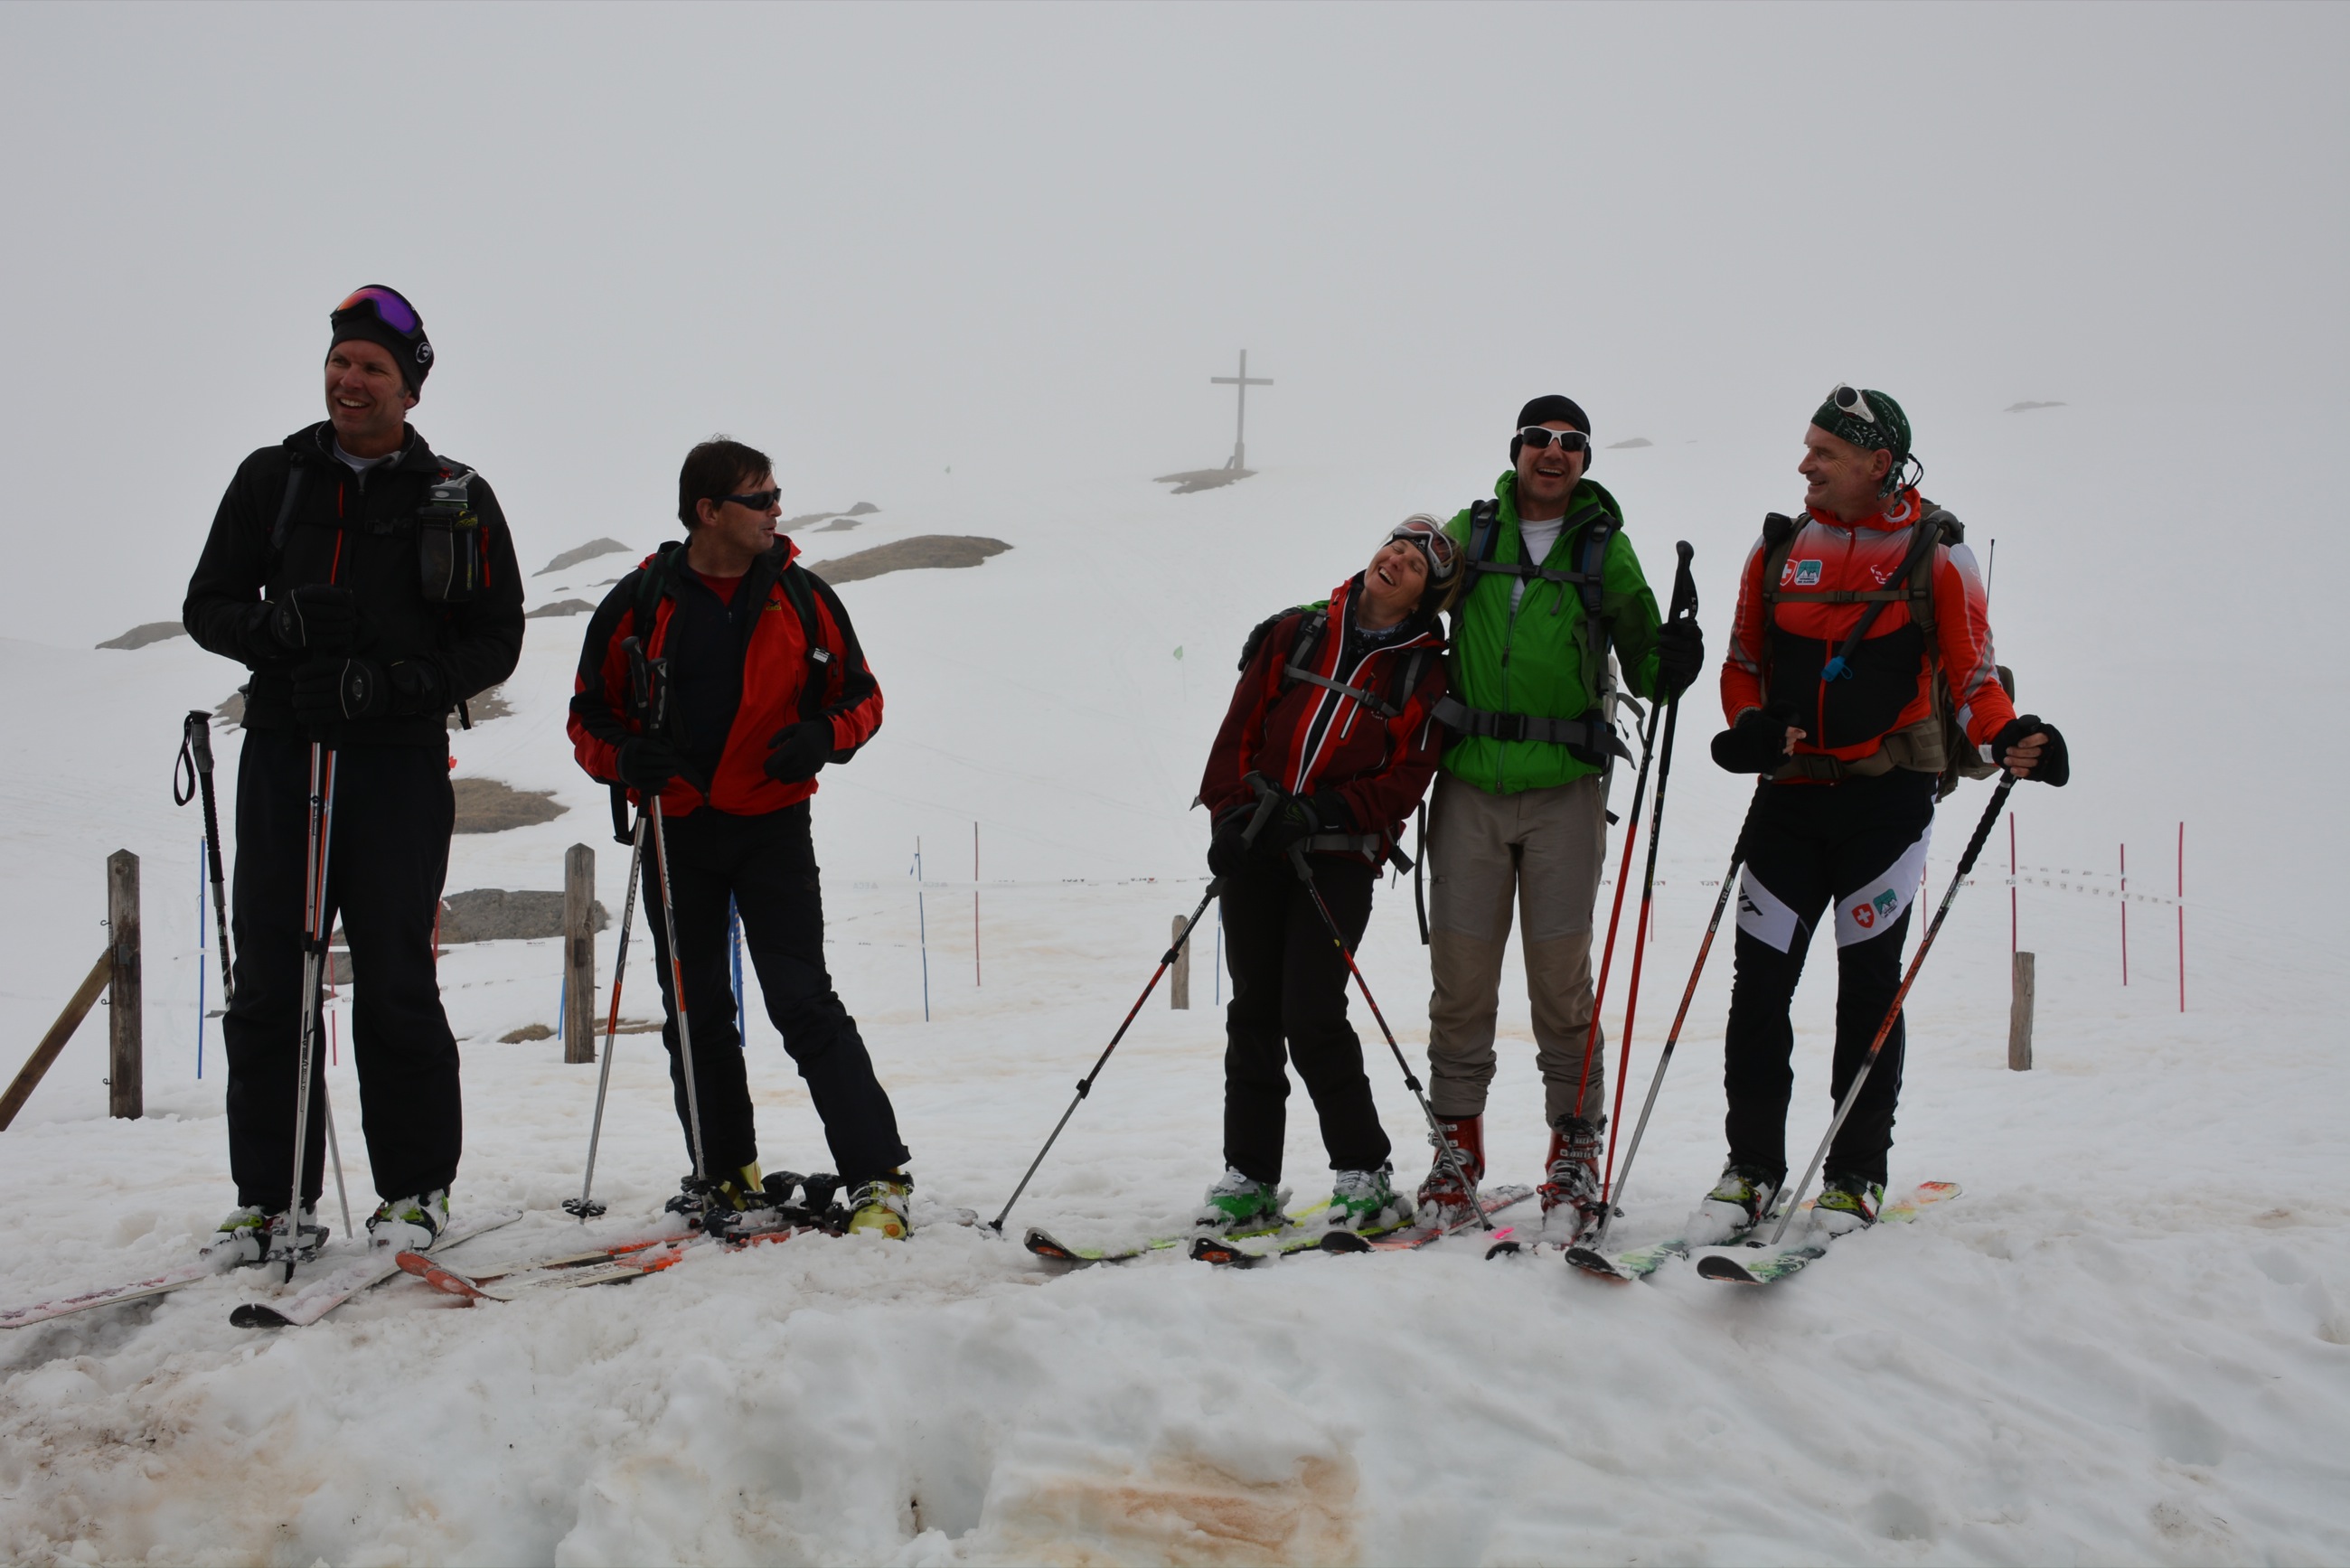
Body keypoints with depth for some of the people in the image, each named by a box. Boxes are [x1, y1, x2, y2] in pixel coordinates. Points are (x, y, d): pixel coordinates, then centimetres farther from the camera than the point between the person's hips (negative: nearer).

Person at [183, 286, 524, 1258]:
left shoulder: (457, 500, 7)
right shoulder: (272, 479, 13)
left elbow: (495, 641, 4)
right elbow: (207, 605, 13)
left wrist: (394, 683, -14)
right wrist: (276, 626, -10)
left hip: (398, 759, -2)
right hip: (281, 749, 3)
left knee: (396, 982, -3)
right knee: (268, 979, 1)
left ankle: (416, 1188, 9)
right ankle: (273, 1199, 8)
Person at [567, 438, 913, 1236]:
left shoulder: (803, 598, 0)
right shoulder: (640, 602, 0)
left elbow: (861, 694, 9)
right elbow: (589, 717, 7)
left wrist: (823, 736, -13)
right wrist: (625, 758, -16)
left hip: (772, 825, -2)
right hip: (675, 831, 2)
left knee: (804, 1003, -11)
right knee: (695, 1015, 9)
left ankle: (878, 1177, -11)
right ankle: (726, 1173, 23)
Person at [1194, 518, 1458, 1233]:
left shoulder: (1423, 671, 3)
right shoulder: (1298, 632, 9)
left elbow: (1407, 779, -4)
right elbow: (1241, 726, 7)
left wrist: (1322, 814, -17)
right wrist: (1231, 812, -5)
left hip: (1339, 858, -3)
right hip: (1253, 848, 3)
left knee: (1311, 1016, -12)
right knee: (1253, 1013, 5)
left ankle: (1364, 1176, 1)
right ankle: (1249, 1178, 13)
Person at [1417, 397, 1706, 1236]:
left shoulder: (1606, 546, 8)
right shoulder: (1469, 532, 10)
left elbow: (1641, 669, 7)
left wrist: (1670, 663, -14)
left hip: (1565, 787, -1)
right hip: (1469, 784, 1)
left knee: (1561, 975, -2)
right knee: (1460, 972, 3)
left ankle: (1575, 1150, 8)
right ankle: (1456, 1144, 14)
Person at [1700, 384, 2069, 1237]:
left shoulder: (1934, 551, -1)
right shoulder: (1779, 545, 9)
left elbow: (1971, 672, -1)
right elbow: (1744, 662, 15)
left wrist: (2009, 736, -21)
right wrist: (1750, 726, -6)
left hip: (1889, 791, -3)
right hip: (1791, 790, 3)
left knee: (1869, 982, 1)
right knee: (1759, 979, 0)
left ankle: (1856, 1174, 11)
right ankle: (1752, 1167, 9)